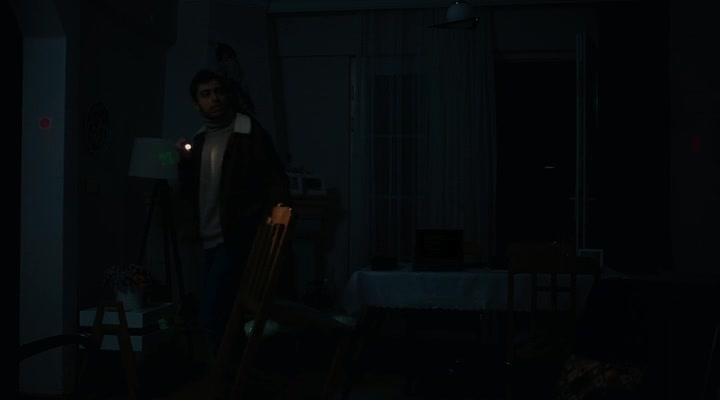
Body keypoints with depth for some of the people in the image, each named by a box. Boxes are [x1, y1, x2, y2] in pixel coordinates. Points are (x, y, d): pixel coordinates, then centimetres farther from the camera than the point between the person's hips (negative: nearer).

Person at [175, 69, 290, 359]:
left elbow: (276, 182, -8)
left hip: (237, 237, -7)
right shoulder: (198, 140, 13)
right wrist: (185, 161, -5)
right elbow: (187, 193, 12)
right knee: (223, 313, 15)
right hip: (211, 239, 7)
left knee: (212, 316, -13)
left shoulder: (251, 133, -7)